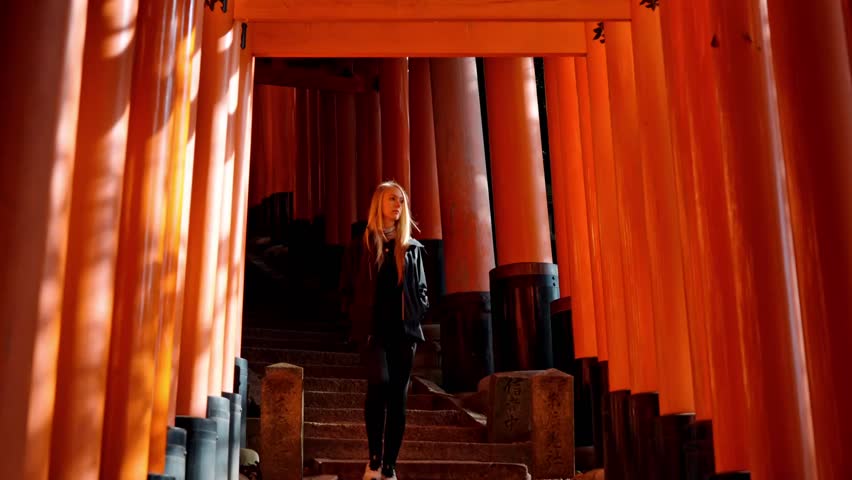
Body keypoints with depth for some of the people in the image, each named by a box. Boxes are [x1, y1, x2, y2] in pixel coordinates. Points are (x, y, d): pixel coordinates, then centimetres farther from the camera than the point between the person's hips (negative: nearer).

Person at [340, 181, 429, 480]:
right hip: (372, 330, -3)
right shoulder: (361, 245, 7)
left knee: (398, 398, 1)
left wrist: (417, 315, 2)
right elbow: (347, 288, 7)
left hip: (404, 332, 3)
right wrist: (360, 321, -3)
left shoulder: (412, 248, 14)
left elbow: (422, 291, 18)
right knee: (380, 383, -24)